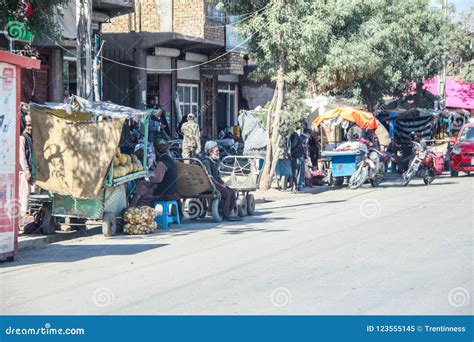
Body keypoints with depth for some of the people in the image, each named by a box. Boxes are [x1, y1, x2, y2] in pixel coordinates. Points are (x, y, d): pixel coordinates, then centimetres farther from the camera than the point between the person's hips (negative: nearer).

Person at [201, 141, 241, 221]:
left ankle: (231, 213, -6)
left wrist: (222, 183, 8)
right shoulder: (206, 161, -12)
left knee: (232, 192, -5)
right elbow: (209, 177, -19)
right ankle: (226, 215, -19)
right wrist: (219, 184, -17)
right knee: (226, 193, -25)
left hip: (217, 183, 10)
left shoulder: (214, 161, 19)